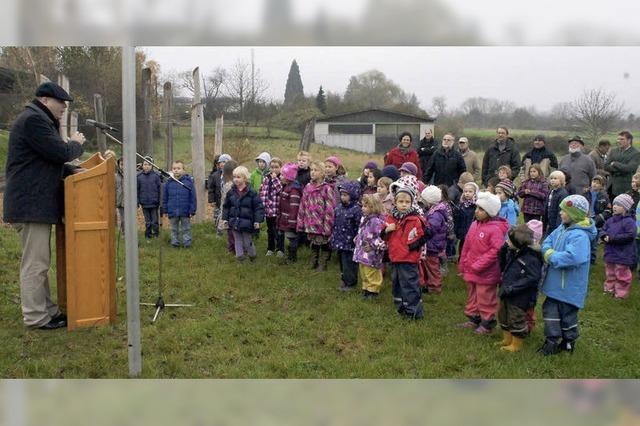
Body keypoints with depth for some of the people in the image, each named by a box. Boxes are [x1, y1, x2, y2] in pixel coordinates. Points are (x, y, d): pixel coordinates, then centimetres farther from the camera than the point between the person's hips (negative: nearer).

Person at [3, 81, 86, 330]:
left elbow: (48, 160, 24)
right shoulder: (33, 120, -14)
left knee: (39, 262, 14)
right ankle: (35, 317, 1)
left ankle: (47, 310, 22)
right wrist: (76, 144, 1)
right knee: (35, 263, -6)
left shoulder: (39, 120, 22)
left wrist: (72, 171, 10)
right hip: (31, 204, -11)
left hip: (36, 203, 11)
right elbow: (60, 152, -19)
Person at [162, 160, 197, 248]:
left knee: (186, 228, 10)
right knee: (174, 229, 15)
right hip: (172, 211, 2)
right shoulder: (169, 182, -1)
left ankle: (187, 242, 20)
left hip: (185, 211, -2)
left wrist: (192, 210, -7)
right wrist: (165, 210, 6)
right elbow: (165, 197, 7)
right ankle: (175, 242, 26)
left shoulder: (188, 181, -8)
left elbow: (193, 197, -5)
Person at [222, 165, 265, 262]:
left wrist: (257, 220, -12)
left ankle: (252, 255, 27)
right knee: (238, 241, 10)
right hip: (234, 221, 4)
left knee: (247, 241, 5)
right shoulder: (231, 192, 3)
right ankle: (240, 257, 19)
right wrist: (225, 218, 8)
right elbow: (226, 206, 12)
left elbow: (258, 207, -8)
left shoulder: (251, 192, -10)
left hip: (246, 221, -4)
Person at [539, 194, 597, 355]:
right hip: (556, 283, 8)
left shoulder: (580, 236, -26)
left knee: (567, 313, 9)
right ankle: (552, 340, 29)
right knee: (550, 309, 16)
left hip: (569, 286, -8)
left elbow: (572, 257, -38)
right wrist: (549, 253, -17)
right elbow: (546, 243, 5)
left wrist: (551, 256, -25)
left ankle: (569, 342, 26)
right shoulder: (562, 228, 3)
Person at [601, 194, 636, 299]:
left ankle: (621, 293, 15)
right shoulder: (610, 220, 4)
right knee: (610, 273, 21)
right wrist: (605, 236, -13)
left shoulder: (629, 221, -18)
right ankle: (609, 288, 35)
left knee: (622, 275, 4)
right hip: (610, 253, 7)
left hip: (623, 254, -7)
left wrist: (613, 238, -25)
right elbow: (603, 230, 12)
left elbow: (630, 236, -26)